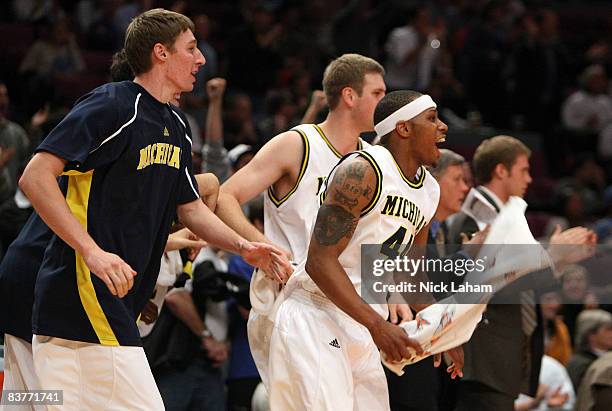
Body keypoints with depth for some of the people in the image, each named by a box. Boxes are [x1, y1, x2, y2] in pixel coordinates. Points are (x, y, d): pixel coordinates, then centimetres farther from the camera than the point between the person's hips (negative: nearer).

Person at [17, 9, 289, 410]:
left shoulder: (176, 126, 16)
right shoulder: (113, 106, -12)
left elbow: (190, 207, 26)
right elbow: (35, 177, -18)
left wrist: (243, 246, 8)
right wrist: (92, 251, -25)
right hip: (85, 289, -9)